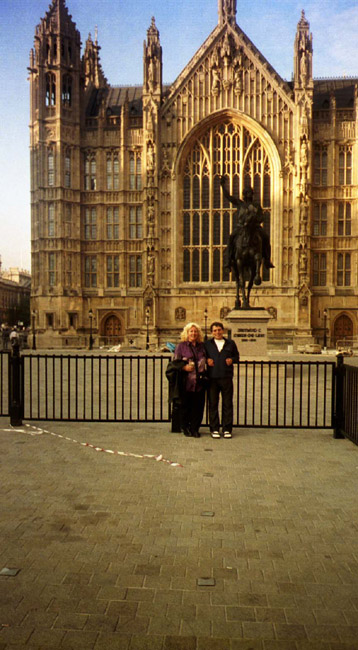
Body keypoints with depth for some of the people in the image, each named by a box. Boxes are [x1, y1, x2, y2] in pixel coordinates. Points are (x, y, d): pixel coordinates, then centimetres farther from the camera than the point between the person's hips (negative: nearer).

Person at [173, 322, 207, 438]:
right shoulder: (181, 346, 3)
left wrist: (208, 361, 6)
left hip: (199, 382, 3)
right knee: (185, 406, 3)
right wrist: (184, 367, -15)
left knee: (198, 406, 3)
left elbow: (206, 360, 27)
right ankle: (185, 427, 19)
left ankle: (194, 429, 15)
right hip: (186, 382, -3)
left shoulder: (202, 346, 14)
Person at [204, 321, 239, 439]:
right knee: (213, 404, 2)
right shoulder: (207, 344, 11)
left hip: (226, 377, 1)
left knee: (227, 404, 2)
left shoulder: (231, 343, 13)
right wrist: (207, 360, -4)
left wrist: (232, 359, -2)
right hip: (212, 378, 0)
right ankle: (214, 429, 10)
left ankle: (227, 429, 10)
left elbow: (237, 356, 19)